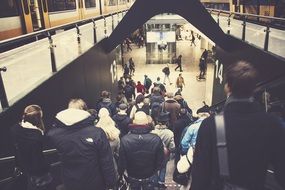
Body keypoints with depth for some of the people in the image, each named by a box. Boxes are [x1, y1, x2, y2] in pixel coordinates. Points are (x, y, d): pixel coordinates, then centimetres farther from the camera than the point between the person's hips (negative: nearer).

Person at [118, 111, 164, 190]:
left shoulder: (125, 140, -25)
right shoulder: (156, 139, -24)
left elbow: (122, 162, -16)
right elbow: (160, 161, -12)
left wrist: (120, 173, 5)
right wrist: (154, 171, 8)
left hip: (132, 177, 0)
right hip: (150, 177, 0)